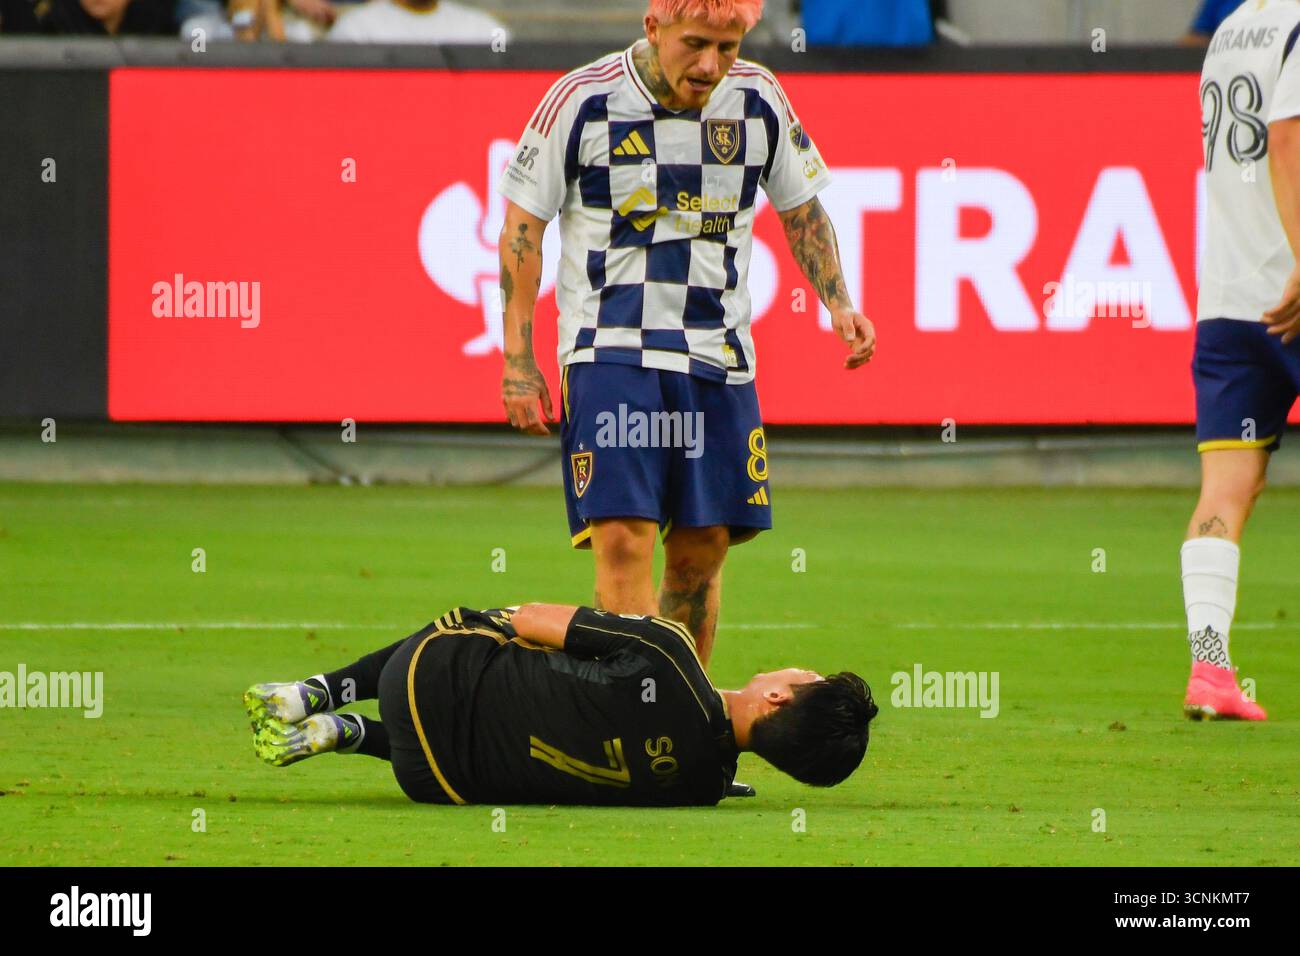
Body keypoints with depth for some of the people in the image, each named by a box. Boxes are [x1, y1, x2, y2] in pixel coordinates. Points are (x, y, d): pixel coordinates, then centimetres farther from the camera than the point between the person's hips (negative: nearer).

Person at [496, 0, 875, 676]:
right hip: (610, 353, -4)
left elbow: (801, 207, 18)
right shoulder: (582, 99, -8)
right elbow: (523, 224, -1)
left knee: (703, 550, 3)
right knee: (623, 540, -16)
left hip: (718, 360, 4)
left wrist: (838, 302, 4)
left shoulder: (758, 100, 3)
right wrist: (518, 361, -4)